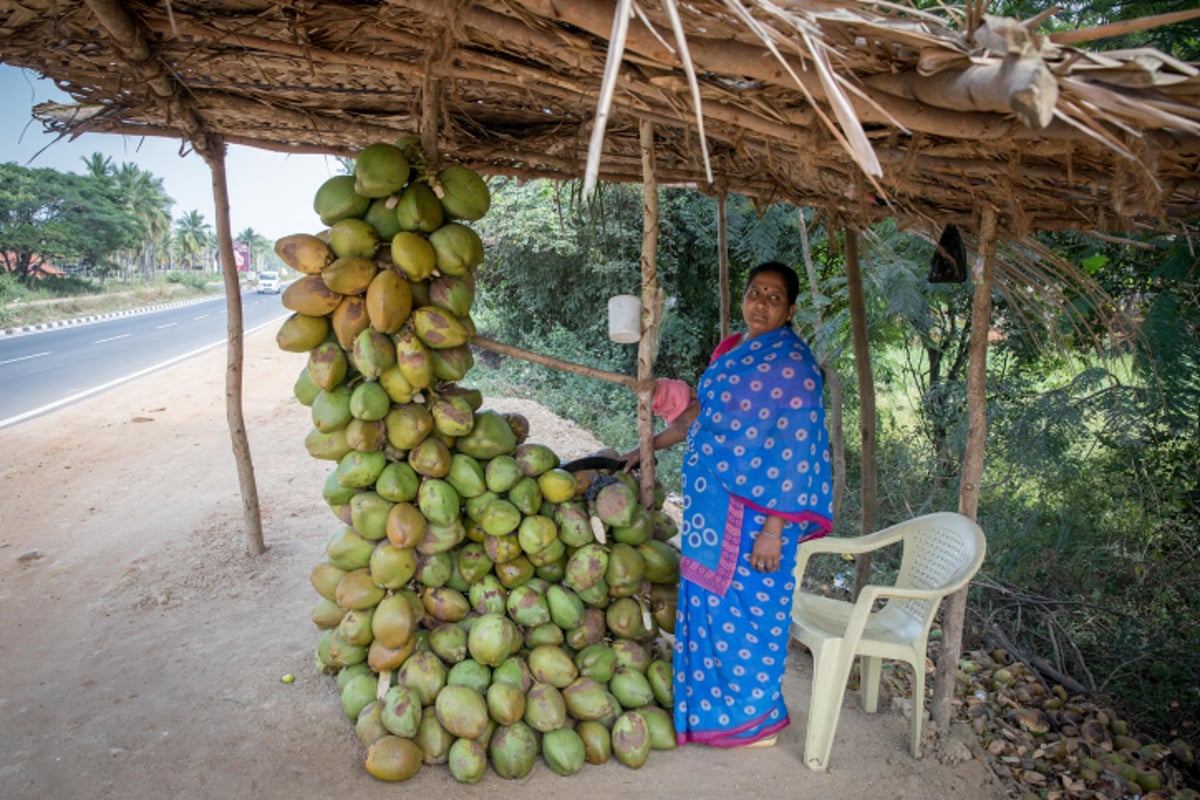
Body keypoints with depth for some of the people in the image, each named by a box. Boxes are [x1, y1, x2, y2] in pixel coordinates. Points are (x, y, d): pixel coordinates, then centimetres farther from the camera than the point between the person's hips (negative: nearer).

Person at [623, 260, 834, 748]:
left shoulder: (792, 364, -15)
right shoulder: (729, 350, 10)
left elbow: (794, 455, -18)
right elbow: (701, 411, 21)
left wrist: (773, 530, -20)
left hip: (753, 513, -8)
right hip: (711, 506, 8)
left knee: (744, 608, 5)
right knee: (707, 602, 17)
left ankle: (753, 719, 27)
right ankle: (712, 704, 37)